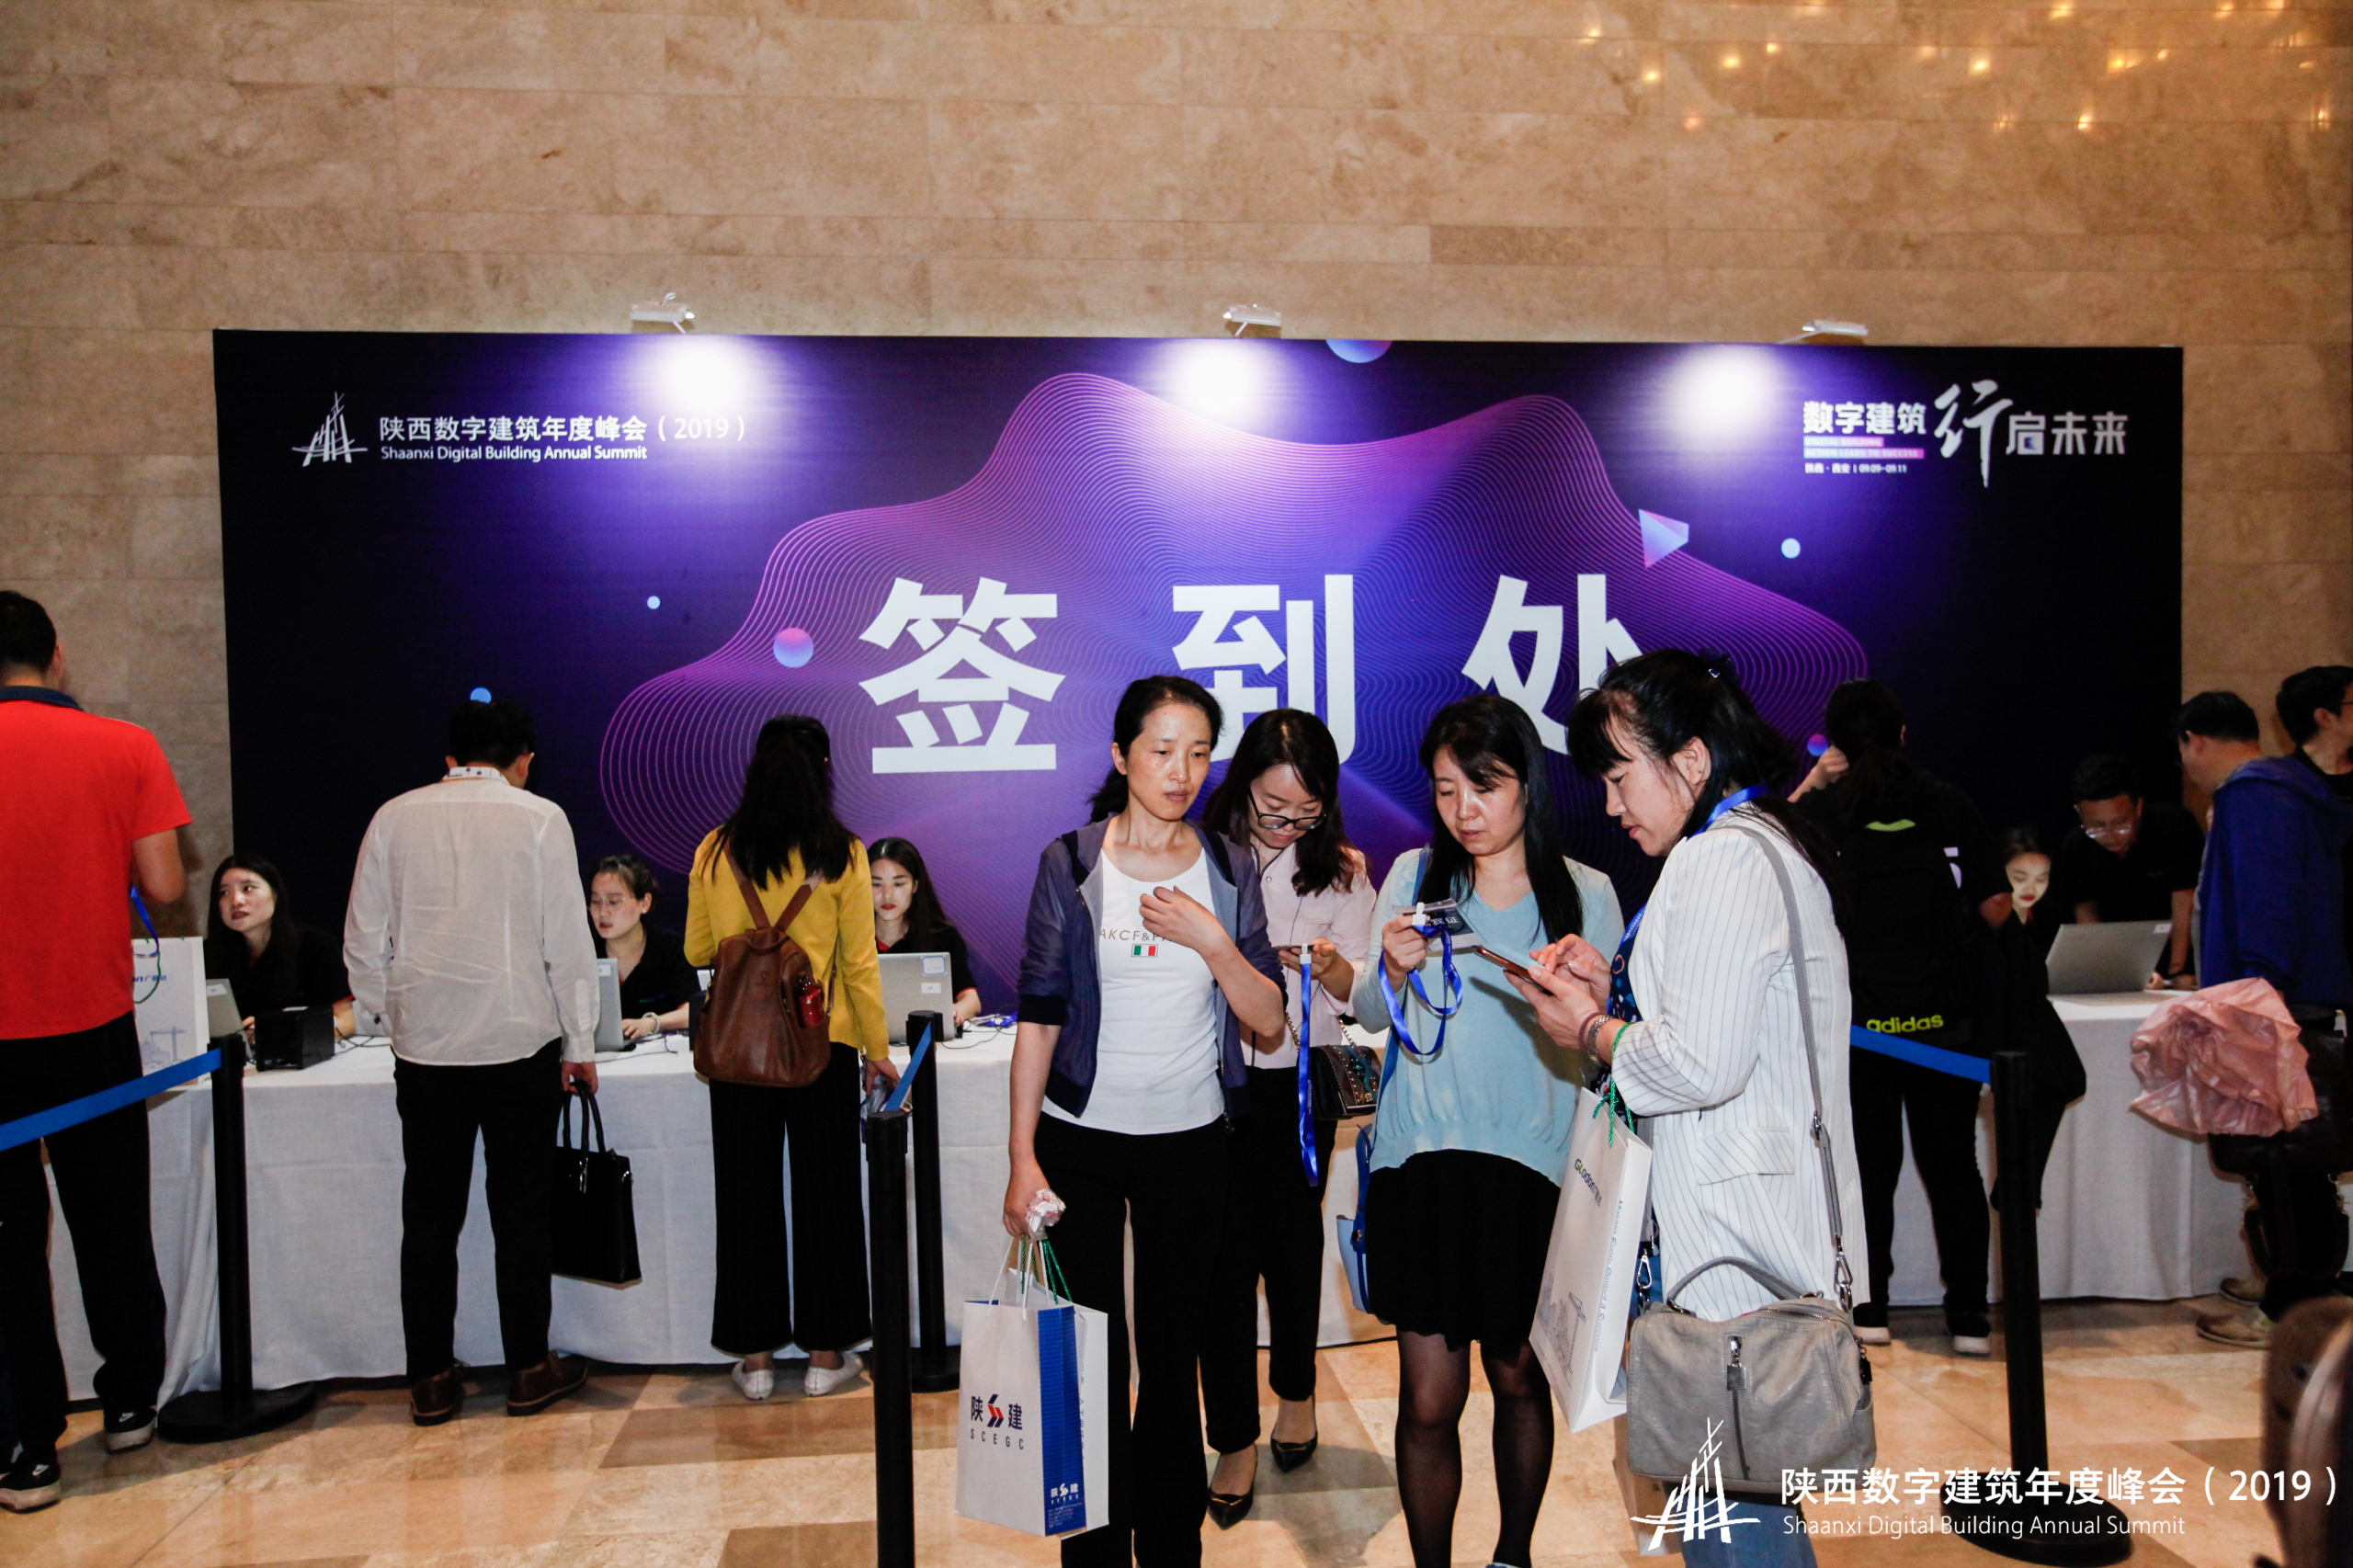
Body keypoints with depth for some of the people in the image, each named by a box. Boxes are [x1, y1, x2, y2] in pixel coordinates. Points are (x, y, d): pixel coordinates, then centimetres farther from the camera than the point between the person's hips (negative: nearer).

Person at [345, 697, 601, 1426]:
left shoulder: (394, 818, 4)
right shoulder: (539, 818, -4)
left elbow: (363, 940, 8)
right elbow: (567, 942, -4)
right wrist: (579, 1045, 3)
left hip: (424, 1044, 2)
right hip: (519, 1039, -2)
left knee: (429, 1214, 10)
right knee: (520, 1210, 7)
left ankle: (431, 1380, 16)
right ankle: (529, 1370, 16)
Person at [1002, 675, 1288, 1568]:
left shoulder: (1228, 869, 2)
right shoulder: (1071, 864, -4)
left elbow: (1270, 1020, 0)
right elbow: (1038, 1015, -3)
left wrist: (1212, 942, -16)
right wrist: (1021, 1156, -7)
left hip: (1190, 1140, 2)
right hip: (1081, 1137, -2)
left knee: (1173, 1355, 11)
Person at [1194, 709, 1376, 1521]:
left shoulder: (1342, 869, 1)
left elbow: (1358, 990, 1)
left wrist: (1331, 963, -20)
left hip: (1300, 1085, 2)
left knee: (1293, 1241, 17)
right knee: (1227, 1256, -1)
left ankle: (1295, 1389, 41)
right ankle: (1235, 1439, 14)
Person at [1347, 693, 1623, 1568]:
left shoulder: (1586, 895, 1)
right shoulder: (1414, 877, 5)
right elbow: (1369, 1015, 5)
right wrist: (1395, 972, -16)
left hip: (1532, 1165, 0)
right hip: (1422, 1164, 0)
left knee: (1518, 1377, 14)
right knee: (1429, 1399, 1)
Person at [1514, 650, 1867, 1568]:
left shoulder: (1721, 860, -16)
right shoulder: (1764, 845, 17)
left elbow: (1701, 1064, -22)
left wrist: (1591, 1030, -6)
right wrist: (1614, 993, 10)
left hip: (1734, 1235, -11)